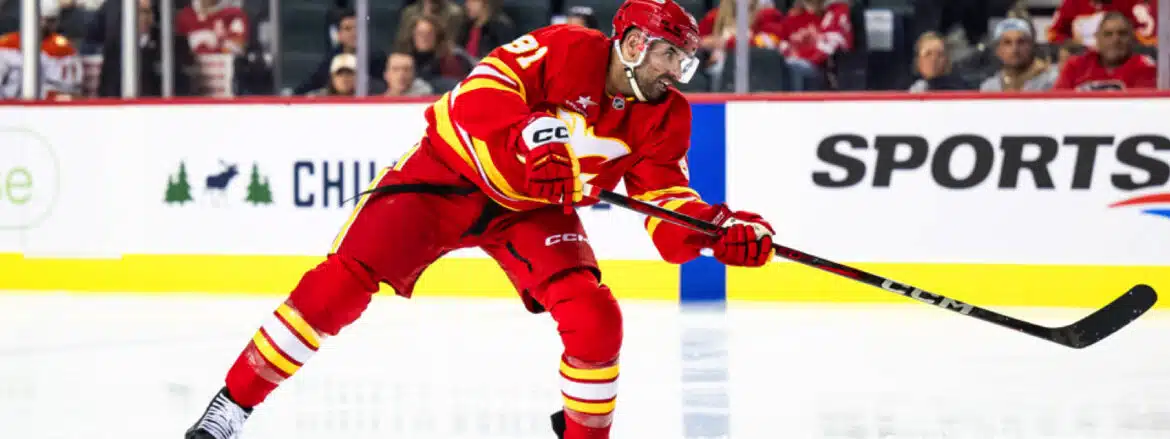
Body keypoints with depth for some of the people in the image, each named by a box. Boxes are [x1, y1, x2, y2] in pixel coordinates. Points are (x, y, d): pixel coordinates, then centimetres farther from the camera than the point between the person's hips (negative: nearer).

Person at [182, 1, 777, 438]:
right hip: (451, 172, -5)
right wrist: (526, 140, -46)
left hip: (536, 208, 5)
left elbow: (666, 199, -5)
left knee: (593, 316, -17)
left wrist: (716, 228, -23)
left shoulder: (665, 118, -4)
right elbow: (481, 91, -29)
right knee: (345, 279, -15)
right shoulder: (566, 51, -22)